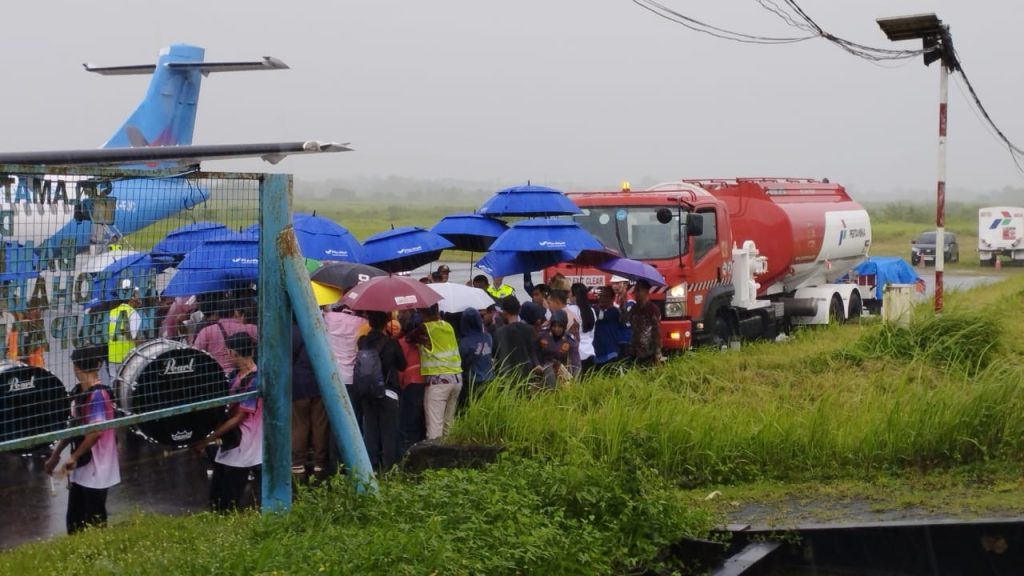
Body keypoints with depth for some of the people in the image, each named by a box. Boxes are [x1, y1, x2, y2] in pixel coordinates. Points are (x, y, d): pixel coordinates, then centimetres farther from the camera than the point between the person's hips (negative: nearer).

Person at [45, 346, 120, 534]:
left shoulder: (98, 394, -19)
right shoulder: (78, 392, 7)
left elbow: (96, 431, -26)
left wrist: (73, 457, -19)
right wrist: (55, 455, 17)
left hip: (96, 470, -8)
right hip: (81, 469, 8)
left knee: (94, 524, 2)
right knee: (75, 521, 15)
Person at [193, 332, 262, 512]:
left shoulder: (254, 380, -16)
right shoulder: (234, 376, 8)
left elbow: (238, 417, -17)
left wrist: (208, 440, -17)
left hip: (244, 449, -8)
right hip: (229, 443, 8)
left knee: (229, 506, -2)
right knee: (216, 501, 11)